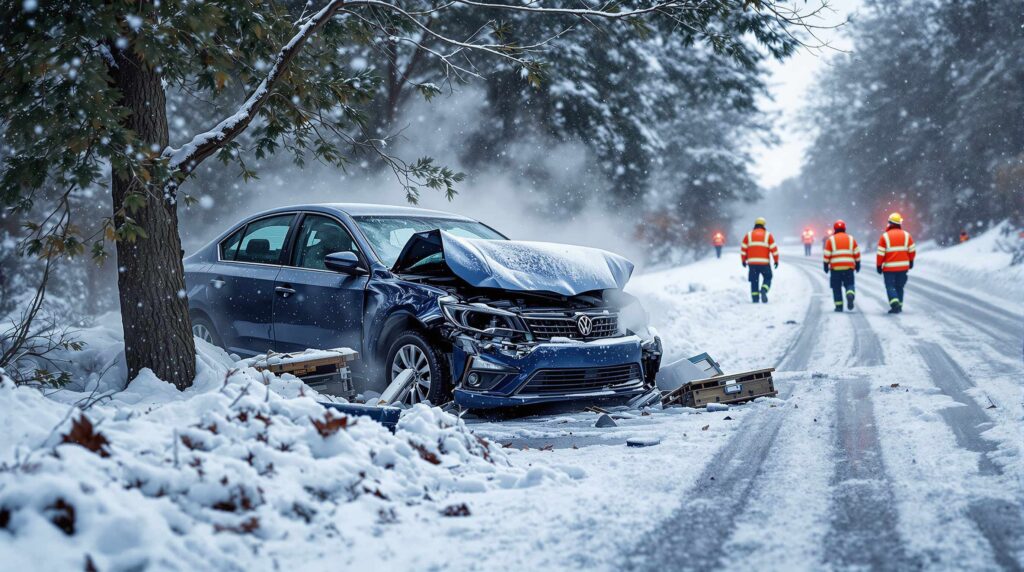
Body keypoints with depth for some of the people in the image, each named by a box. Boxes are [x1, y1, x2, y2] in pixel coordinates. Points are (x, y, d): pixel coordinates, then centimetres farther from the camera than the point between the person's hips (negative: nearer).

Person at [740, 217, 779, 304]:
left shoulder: (748, 235, 8)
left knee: (754, 281, 9)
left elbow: (743, 249, 6)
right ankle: (763, 291, -15)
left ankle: (755, 299, 4)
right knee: (767, 278, 12)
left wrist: (743, 260, 14)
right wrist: (776, 260, 7)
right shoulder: (768, 235, 3)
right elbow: (774, 248, 0)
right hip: (764, 262, -2)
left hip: (752, 262, 2)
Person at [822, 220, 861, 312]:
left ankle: (839, 305, 4)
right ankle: (850, 296, -23)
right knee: (849, 284, 7)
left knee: (837, 287, 7)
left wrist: (826, 265, 7)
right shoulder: (851, 239, 9)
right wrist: (857, 264, 17)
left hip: (835, 267, -1)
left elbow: (827, 254, 0)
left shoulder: (831, 239, 3)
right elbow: (857, 253, 9)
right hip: (849, 267, 1)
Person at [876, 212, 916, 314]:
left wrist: (879, 265, 1)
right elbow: (912, 250, 6)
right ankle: (899, 306, 17)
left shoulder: (885, 236, -7)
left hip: (889, 267, -3)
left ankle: (895, 304, -17)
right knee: (899, 286, 16)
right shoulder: (906, 235, 2)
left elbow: (880, 253, -8)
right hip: (903, 266, 3)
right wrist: (911, 261, 21)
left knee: (890, 286, 2)